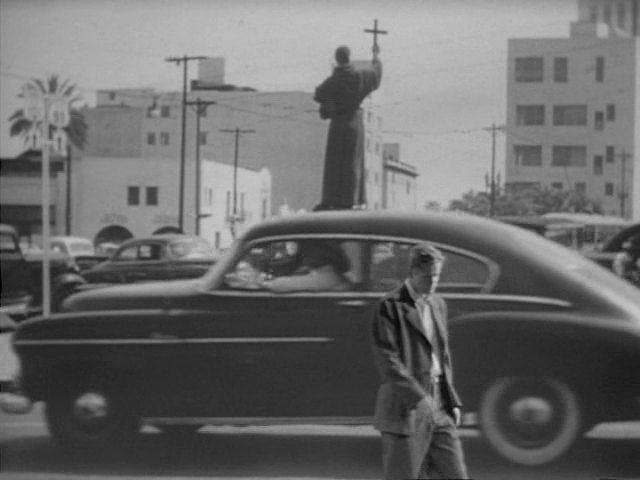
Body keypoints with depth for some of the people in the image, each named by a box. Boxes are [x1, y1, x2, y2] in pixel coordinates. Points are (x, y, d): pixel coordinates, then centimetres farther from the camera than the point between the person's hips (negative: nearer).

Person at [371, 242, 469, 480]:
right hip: (405, 408, -6)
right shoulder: (390, 307, -8)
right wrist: (418, 397, -23)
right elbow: (387, 359, -16)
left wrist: (452, 401, 11)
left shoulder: (438, 304, 15)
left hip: (439, 408, 7)